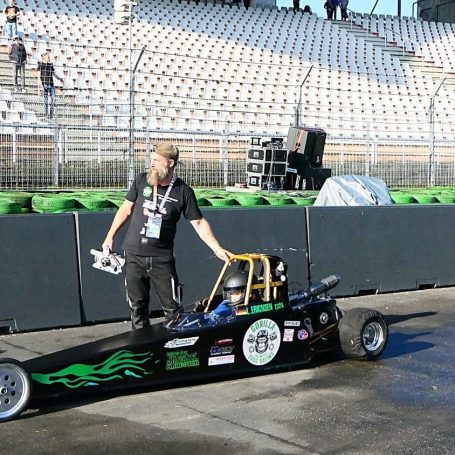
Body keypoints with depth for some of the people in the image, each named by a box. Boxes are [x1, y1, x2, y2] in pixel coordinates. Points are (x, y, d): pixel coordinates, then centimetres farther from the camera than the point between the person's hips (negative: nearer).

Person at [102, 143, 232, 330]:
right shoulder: (141, 181, 1)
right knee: (137, 306, 9)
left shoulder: (183, 191, -4)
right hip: (134, 256, 2)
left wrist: (217, 249, -9)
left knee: (172, 308, -3)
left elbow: (199, 223, -1)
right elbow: (126, 209, 12)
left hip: (162, 258, -2)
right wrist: (110, 236, 13)